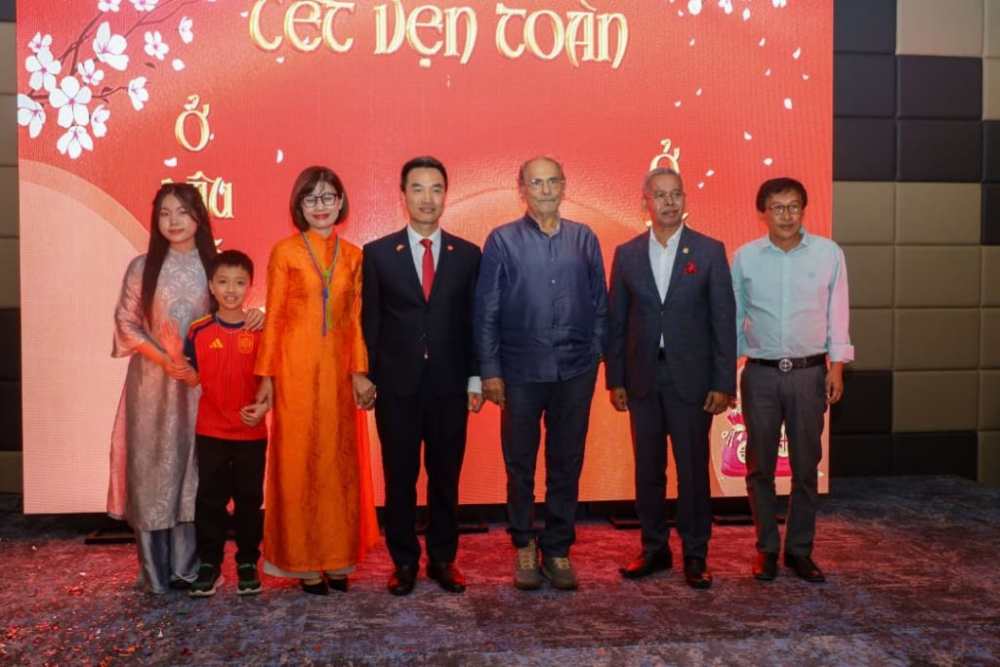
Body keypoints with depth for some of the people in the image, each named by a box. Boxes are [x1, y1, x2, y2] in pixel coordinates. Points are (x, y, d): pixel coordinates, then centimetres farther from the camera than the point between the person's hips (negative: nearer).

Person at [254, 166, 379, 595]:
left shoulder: (352, 256, 8)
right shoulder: (285, 252, -1)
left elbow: (355, 318, 7)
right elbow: (273, 317, -2)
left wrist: (359, 371, -2)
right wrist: (266, 375, -6)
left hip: (338, 369, 3)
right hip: (296, 369, -3)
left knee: (338, 460, 8)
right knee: (298, 462, 3)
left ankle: (336, 556, 19)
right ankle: (302, 560, 14)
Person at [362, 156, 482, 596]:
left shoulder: (467, 255, 5)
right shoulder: (378, 253, 2)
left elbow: (473, 321, 6)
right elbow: (370, 322, 3)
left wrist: (475, 379, 2)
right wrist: (368, 378, -2)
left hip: (449, 386, 1)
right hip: (397, 386, -1)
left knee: (446, 477, 10)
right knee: (399, 479, 8)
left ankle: (443, 559, 24)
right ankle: (404, 562, 22)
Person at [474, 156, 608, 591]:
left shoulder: (585, 240, 5)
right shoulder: (502, 241, -1)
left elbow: (600, 304, 9)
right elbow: (486, 310, -2)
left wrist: (596, 354, 1)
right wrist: (490, 370, -5)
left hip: (576, 373, 2)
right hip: (521, 372, -1)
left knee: (567, 465, 10)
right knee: (520, 465, 10)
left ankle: (558, 548, 24)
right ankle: (524, 546, 27)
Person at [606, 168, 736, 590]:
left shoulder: (709, 251, 0)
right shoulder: (627, 254, 5)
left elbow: (724, 320, -2)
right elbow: (616, 321, 6)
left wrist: (723, 383, -7)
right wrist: (615, 379, 2)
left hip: (691, 378, -2)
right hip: (642, 379, 2)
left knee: (693, 469, 4)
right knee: (647, 469, 10)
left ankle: (695, 555, 17)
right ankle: (654, 549, 24)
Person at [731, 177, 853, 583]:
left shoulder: (828, 253, 1)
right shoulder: (744, 257, 1)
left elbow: (838, 313, 4)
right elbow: (733, 315, 6)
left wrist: (837, 365, -1)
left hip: (809, 372, 0)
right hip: (760, 374, 0)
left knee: (806, 466, 7)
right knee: (760, 466, 6)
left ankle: (800, 549, 20)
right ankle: (766, 548, 19)